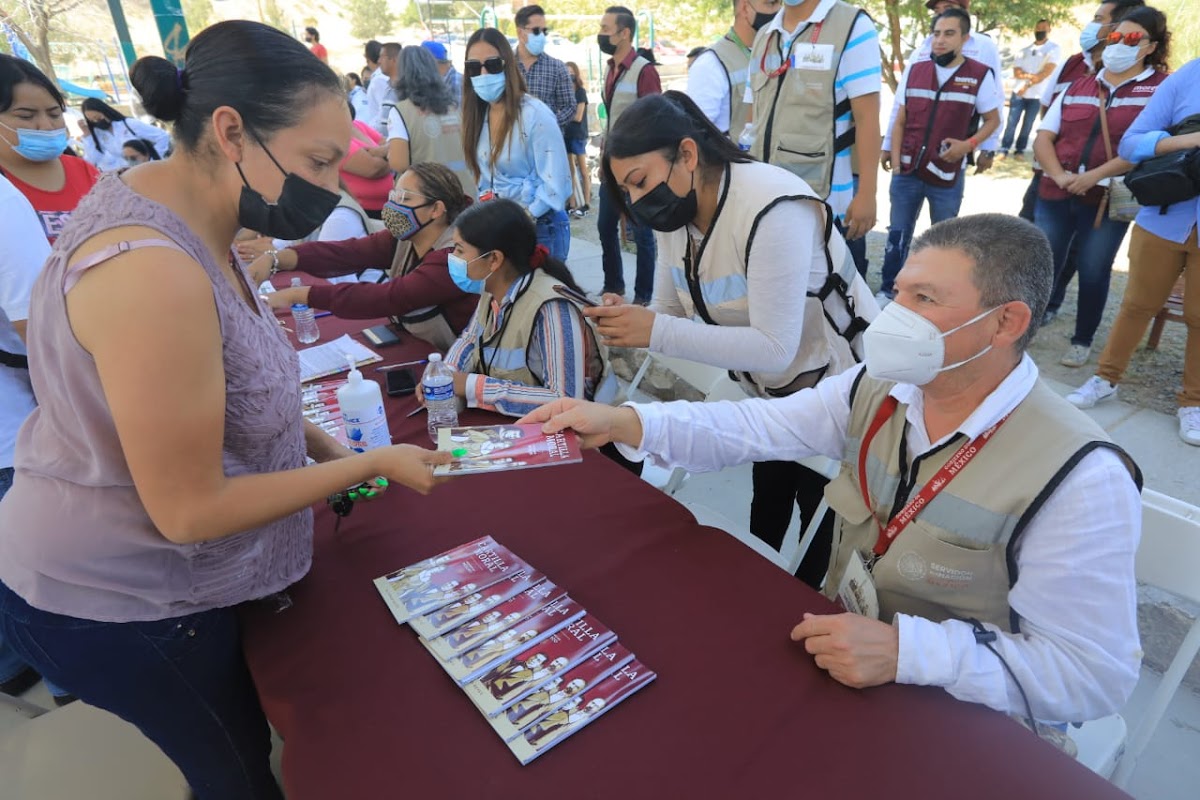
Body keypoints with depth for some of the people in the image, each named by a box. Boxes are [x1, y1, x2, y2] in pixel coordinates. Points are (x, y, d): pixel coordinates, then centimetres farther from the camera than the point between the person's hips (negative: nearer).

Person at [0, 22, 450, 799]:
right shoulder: (151, 272, -34)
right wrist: (369, 464, -20)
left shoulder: (174, 211, -5)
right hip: (113, 604, -8)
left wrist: (315, 441, -2)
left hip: (138, 575, 8)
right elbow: (190, 510, -28)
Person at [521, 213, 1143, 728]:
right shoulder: (877, 390, -7)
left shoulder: (1080, 480, -24)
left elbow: (1094, 676, -22)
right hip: (833, 643, 5)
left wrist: (906, 650, -34)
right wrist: (623, 421, -21)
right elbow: (753, 426, -9)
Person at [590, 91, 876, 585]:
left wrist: (655, 332, -40)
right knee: (766, 511, 25)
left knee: (822, 531, 11)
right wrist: (629, 323, -24)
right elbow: (673, 316, -1)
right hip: (769, 393, 8)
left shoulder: (772, 210, -33)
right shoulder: (676, 213, -6)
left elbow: (773, 348, -36)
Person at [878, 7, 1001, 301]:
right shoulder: (914, 70, 5)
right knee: (897, 234, 7)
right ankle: (888, 290, 18)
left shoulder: (980, 75, -3)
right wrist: (895, 161, 0)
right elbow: (900, 121, 8)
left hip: (947, 175, -2)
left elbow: (993, 120, 5)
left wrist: (968, 145, -13)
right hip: (907, 171, 2)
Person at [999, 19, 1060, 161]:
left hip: (1037, 95, -2)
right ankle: (1004, 150, 1)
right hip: (1019, 92, 2)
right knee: (1011, 123, -3)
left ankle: (1020, 150, 12)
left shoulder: (1054, 49, -2)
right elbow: (1016, 72, 0)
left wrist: (1027, 85, -14)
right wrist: (1030, 76, -17)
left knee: (1027, 125, 4)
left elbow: (1046, 72, -11)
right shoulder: (1025, 50, 9)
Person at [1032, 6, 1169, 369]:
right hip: (1055, 195, 3)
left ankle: (1082, 342, 20)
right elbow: (1043, 139, 6)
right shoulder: (1077, 88, 12)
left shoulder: (1162, 88, 0)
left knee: (1094, 273, 4)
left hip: (1108, 200, -3)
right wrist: (1059, 175, -11)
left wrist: (1096, 175, -19)